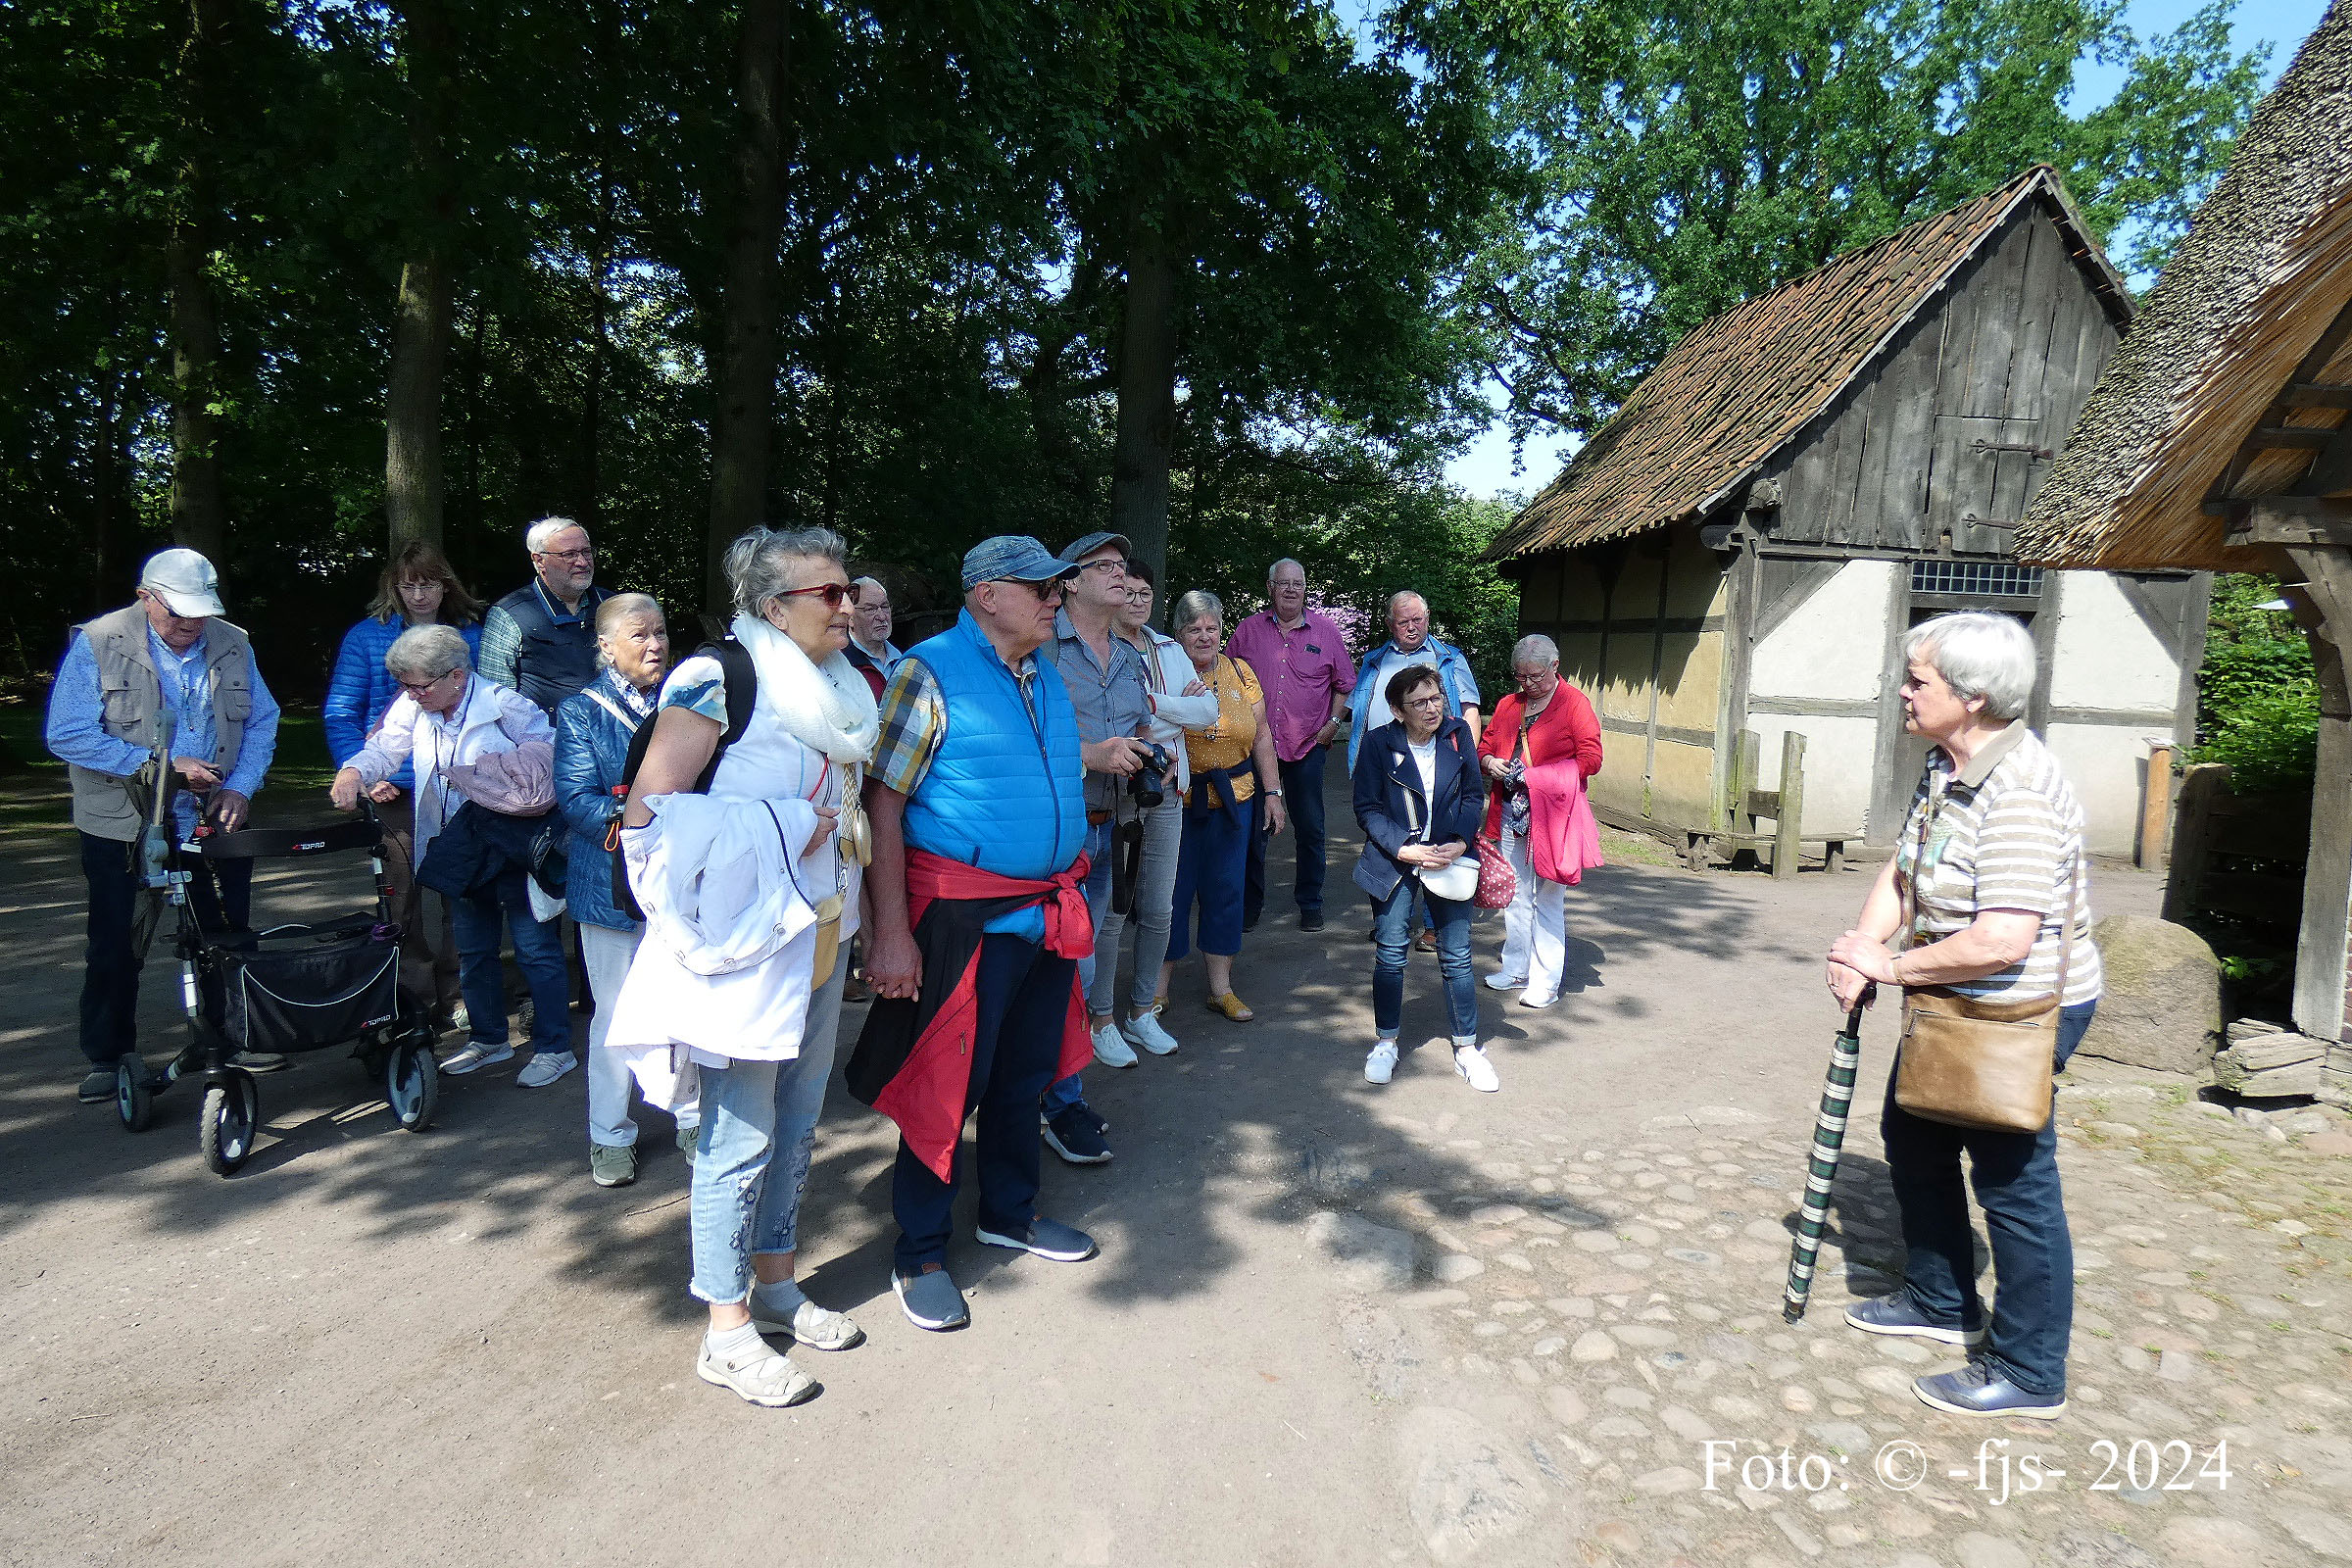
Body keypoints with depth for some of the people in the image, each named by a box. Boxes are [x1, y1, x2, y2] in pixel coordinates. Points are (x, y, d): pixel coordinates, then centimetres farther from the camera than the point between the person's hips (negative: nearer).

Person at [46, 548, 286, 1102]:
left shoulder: (233, 646, 1)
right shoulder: (97, 644, -10)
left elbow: (262, 722, 7)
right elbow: (66, 734, -15)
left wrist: (239, 787, -7)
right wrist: (163, 766, -21)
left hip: (215, 821, 3)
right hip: (122, 825, -3)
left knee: (228, 936, 12)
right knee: (116, 947, 8)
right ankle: (107, 1058, 24)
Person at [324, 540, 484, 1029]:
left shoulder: (471, 636, 7)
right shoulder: (366, 637, 2)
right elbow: (340, 715, 0)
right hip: (395, 789, -1)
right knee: (403, 896, 3)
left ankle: (454, 997, 16)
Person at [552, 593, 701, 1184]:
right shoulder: (581, 710, 0)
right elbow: (575, 798, -11)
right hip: (613, 884, -2)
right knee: (614, 1013, 8)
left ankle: (692, 1118, 28)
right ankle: (610, 1134, 24)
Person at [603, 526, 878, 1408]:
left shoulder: (837, 691, 12)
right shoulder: (719, 680, -13)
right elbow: (646, 813, -18)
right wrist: (780, 831, -19)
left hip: (820, 938, 8)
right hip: (748, 946, -8)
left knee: (797, 1122, 17)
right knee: (741, 1137, 0)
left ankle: (774, 1284, 34)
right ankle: (726, 1334, 14)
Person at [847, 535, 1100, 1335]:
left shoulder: (1047, 680, 12)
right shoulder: (929, 674, -11)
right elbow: (884, 805, -14)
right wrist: (891, 933, -19)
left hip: (1049, 913, 7)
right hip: (967, 919, -7)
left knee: (1025, 1074, 18)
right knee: (946, 1086, 2)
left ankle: (1009, 1212, 38)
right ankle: (919, 1253, 20)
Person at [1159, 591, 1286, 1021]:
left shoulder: (1241, 672, 7)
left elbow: (1261, 735, 11)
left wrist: (1272, 792, 8)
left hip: (1233, 799, 4)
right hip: (1176, 802, -3)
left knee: (1225, 889, 9)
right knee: (1172, 890, 2)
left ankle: (1221, 988, 20)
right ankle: (1158, 987, 17)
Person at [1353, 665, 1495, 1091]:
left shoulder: (1458, 735, -3)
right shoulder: (1378, 744, -9)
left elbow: (1474, 795, 3)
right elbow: (1367, 808, -7)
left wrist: (1461, 842, -11)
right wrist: (1403, 849, -18)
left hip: (1449, 859, 2)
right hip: (1395, 861, -1)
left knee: (1456, 956, 5)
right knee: (1390, 954, 4)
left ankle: (1466, 1047, 19)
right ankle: (1386, 1043, 21)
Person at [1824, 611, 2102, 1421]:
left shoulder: (2020, 793, -28)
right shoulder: (1945, 764, 3)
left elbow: (2001, 940, -34)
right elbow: (1902, 873, 7)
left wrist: (1890, 965, -21)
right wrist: (1862, 948, -10)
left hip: (2019, 1012, -10)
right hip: (1953, 1002, 10)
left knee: (2013, 1179, 2)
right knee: (1914, 1139, 22)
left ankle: (2029, 1375, 20)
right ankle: (1939, 1302, 43)